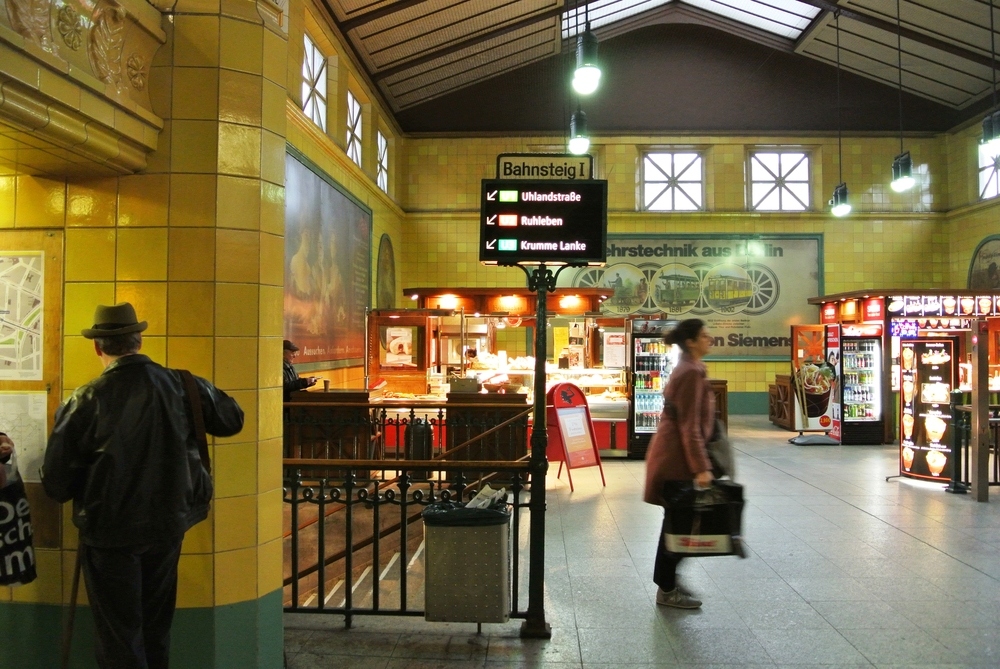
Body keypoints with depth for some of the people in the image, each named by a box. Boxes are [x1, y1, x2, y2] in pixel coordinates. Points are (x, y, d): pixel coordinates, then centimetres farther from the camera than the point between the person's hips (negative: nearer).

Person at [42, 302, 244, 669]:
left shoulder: (85, 401, -16)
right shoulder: (183, 386, -8)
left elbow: (56, 482, -12)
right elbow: (232, 419, 7)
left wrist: (83, 494, 11)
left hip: (110, 532, -3)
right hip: (167, 526, 4)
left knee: (119, 635, 11)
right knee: (156, 628, 22)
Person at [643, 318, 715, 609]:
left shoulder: (688, 369, 14)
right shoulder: (692, 373, -18)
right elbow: (690, 427, -22)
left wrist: (700, 463, 26)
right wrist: (701, 468, -23)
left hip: (671, 454, 10)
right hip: (677, 457, -10)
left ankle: (668, 582, 27)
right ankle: (667, 591, 11)